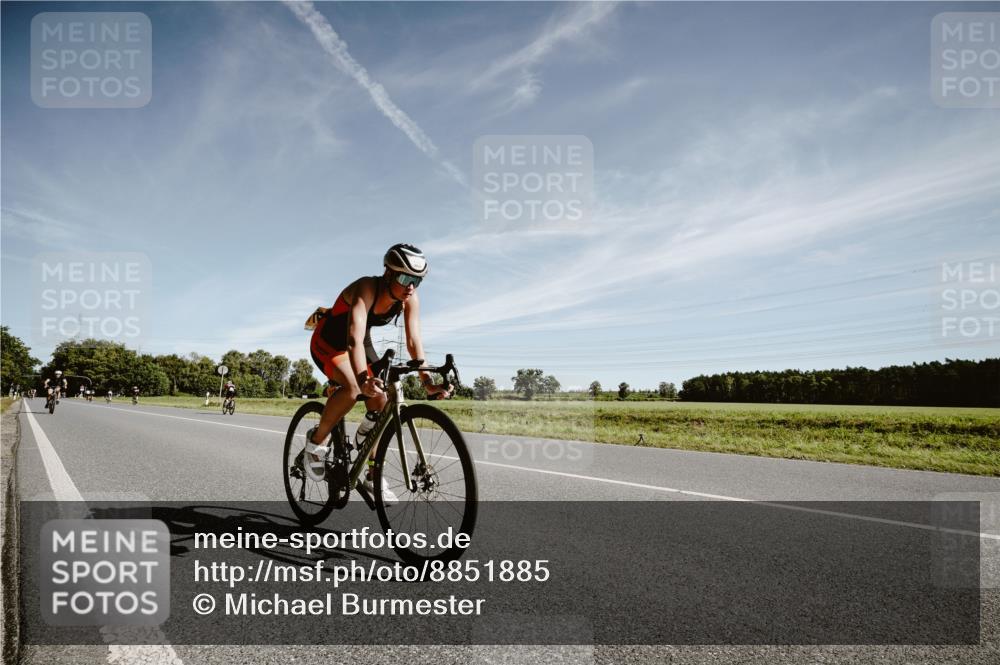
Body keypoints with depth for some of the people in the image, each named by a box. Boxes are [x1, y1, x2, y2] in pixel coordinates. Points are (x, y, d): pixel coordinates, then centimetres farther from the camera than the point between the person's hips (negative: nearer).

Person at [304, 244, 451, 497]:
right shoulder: (366, 289, -36)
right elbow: (355, 338, -49)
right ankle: (316, 441, -6)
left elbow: (413, 341, -22)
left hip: (362, 342, 6)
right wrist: (363, 378, -65)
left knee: (380, 401, -8)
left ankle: (373, 476, 7)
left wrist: (427, 382, -36)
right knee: (353, 388, -32)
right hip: (329, 341, -6)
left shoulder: (410, 300, -19)